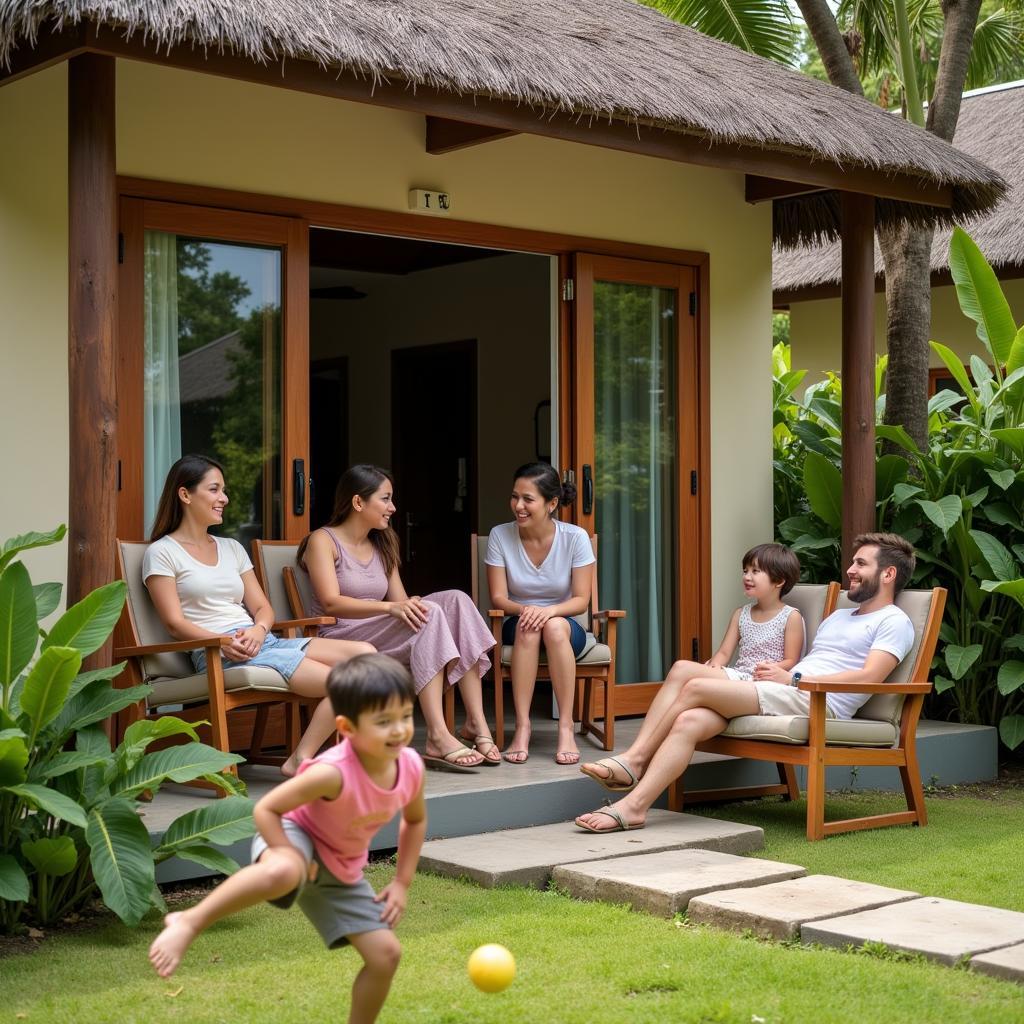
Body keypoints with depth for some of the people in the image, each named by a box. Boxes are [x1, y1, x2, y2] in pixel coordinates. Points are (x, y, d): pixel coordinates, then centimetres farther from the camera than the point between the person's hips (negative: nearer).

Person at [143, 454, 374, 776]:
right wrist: (222, 643, -23)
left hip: (261, 640, 8)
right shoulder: (162, 553, 4)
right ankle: (300, 761, -13)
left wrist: (258, 630, -7)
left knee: (364, 653, -15)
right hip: (218, 654, -8)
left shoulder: (232, 548, 24)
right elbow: (175, 623, -6)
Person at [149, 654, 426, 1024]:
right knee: (282, 873, -44)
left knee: (386, 953, 2)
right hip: (296, 840, -7)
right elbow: (265, 810, -24)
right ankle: (187, 923, -32)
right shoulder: (333, 772, -33)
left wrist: (402, 882, 4)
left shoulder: (411, 766, -14)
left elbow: (415, 820, 8)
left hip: (342, 870, 7)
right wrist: (292, 856, -30)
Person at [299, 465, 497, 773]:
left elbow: (402, 602, 12)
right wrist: (391, 607, -29)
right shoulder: (322, 541, 0)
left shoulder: (383, 546, 22)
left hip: (382, 639, 7)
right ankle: (438, 737, -38)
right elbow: (331, 603, -15)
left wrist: (410, 606, -14)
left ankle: (476, 723, -26)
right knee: (429, 613, -29)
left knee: (455, 600, -18)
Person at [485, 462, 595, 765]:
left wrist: (550, 610, -29)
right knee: (527, 626, -35)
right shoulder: (500, 536, -7)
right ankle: (522, 726, -36)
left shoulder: (575, 537, -9)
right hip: (517, 627, 1)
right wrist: (524, 609, -29)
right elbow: (498, 598, -6)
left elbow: (581, 600, -9)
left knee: (554, 626, -36)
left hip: (565, 628, 0)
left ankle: (566, 728, -33)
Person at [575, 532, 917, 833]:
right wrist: (777, 670, 2)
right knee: (689, 720, -18)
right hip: (787, 695, 8)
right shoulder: (839, 616, 35)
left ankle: (637, 761, -9)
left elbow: (868, 677, -11)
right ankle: (633, 806, -25)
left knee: (695, 687, -20)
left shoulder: (894, 622, 6)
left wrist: (792, 678, -10)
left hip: (817, 702, -8)